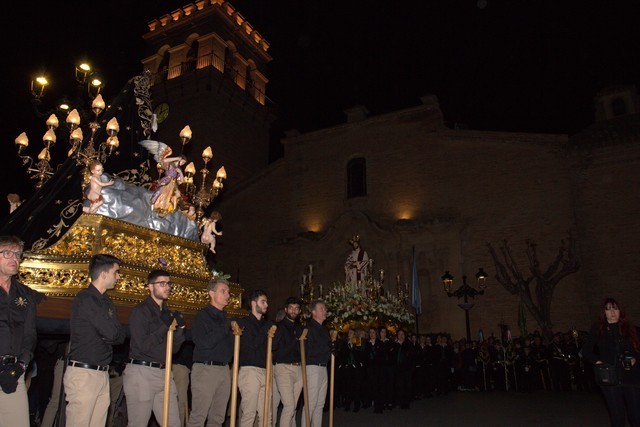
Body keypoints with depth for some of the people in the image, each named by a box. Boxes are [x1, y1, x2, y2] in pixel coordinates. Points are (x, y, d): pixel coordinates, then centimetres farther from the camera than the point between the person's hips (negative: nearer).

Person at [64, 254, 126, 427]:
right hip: (83, 373, -8)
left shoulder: (107, 302, 16)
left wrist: (115, 333, -7)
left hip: (103, 374, 8)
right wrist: (114, 331, 2)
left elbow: (120, 336, 11)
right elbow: (111, 333, -17)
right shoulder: (85, 299, -11)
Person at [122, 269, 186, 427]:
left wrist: (180, 328, -3)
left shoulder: (168, 313, 13)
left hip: (163, 373, 7)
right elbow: (143, 345, -16)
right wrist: (165, 326, -15)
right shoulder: (140, 311, -7)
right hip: (141, 372, -6)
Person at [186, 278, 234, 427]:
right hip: (206, 368, -7)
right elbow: (204, 342, -18)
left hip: (224, 369, 7)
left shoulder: (224, 317, 17)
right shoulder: (202, 315, -5)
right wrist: (226, 327, -13)